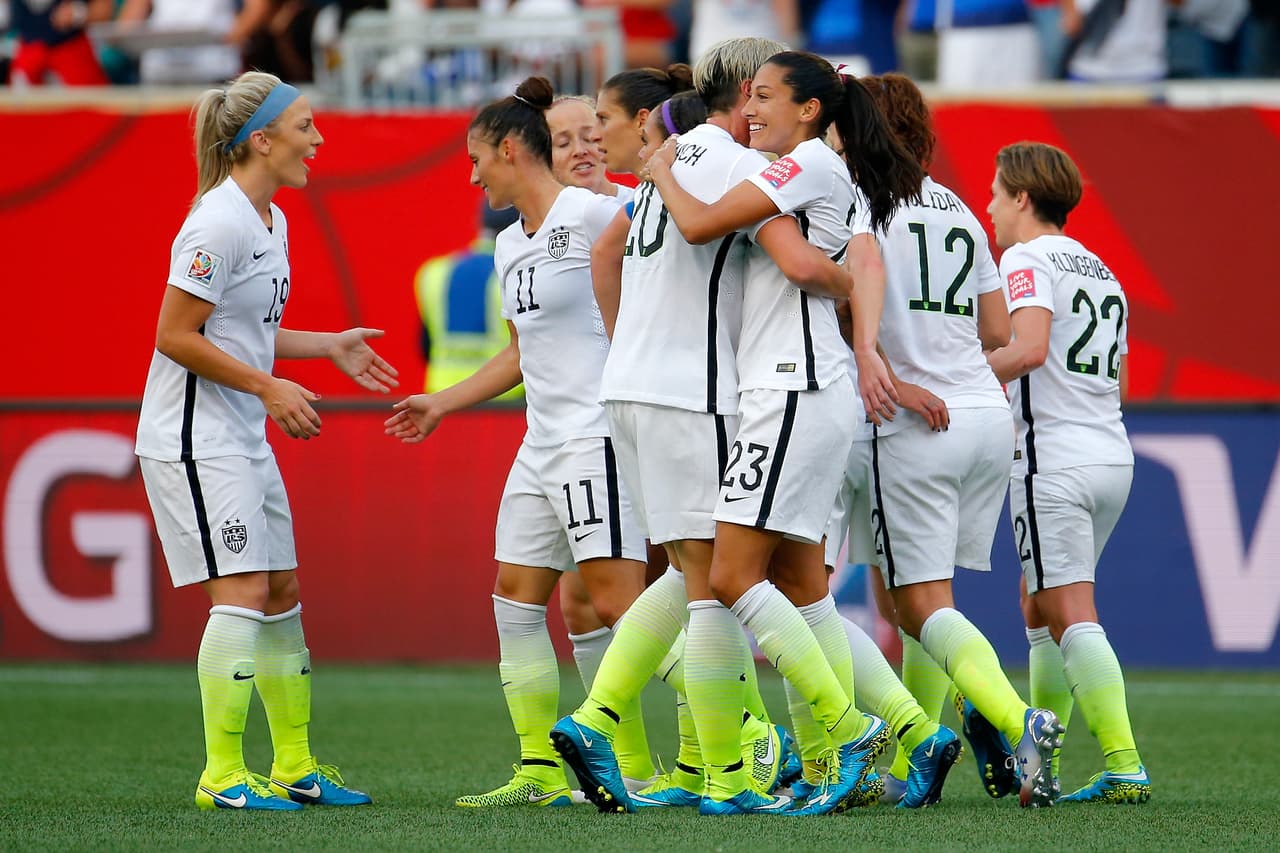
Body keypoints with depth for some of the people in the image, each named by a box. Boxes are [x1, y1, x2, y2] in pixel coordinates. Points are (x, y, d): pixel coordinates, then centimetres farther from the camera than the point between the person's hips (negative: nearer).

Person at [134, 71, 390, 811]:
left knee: (283, 593, 11)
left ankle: (295, 768, 19)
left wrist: (330, 346, 13)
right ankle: (222, 776, -9)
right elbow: (175, 336, -18)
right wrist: (269, 387, -18)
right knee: (242, 593, -13)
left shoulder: (271, 220, 12)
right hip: (195, 438, -10)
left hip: (245, 440, 10)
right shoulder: (220, 224, -18)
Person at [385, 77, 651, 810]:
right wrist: (443, 404, 29)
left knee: (617, 602, -14)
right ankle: (541, 772, 11)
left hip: (599, 433, -10)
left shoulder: (591, 214, -11)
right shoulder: (510, 246, 17)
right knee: (515, 598, 7)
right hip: (544, 444, 10)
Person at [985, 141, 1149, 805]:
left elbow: (1029, 348, -23)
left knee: (1070, 618, -9)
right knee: (1038, 605, 18)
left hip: (1055, 460, -9)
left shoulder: (1027, 259, -6)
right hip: (1113, 453, 9)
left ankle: (1125, 769, -18)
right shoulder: (1101, 271, 20)